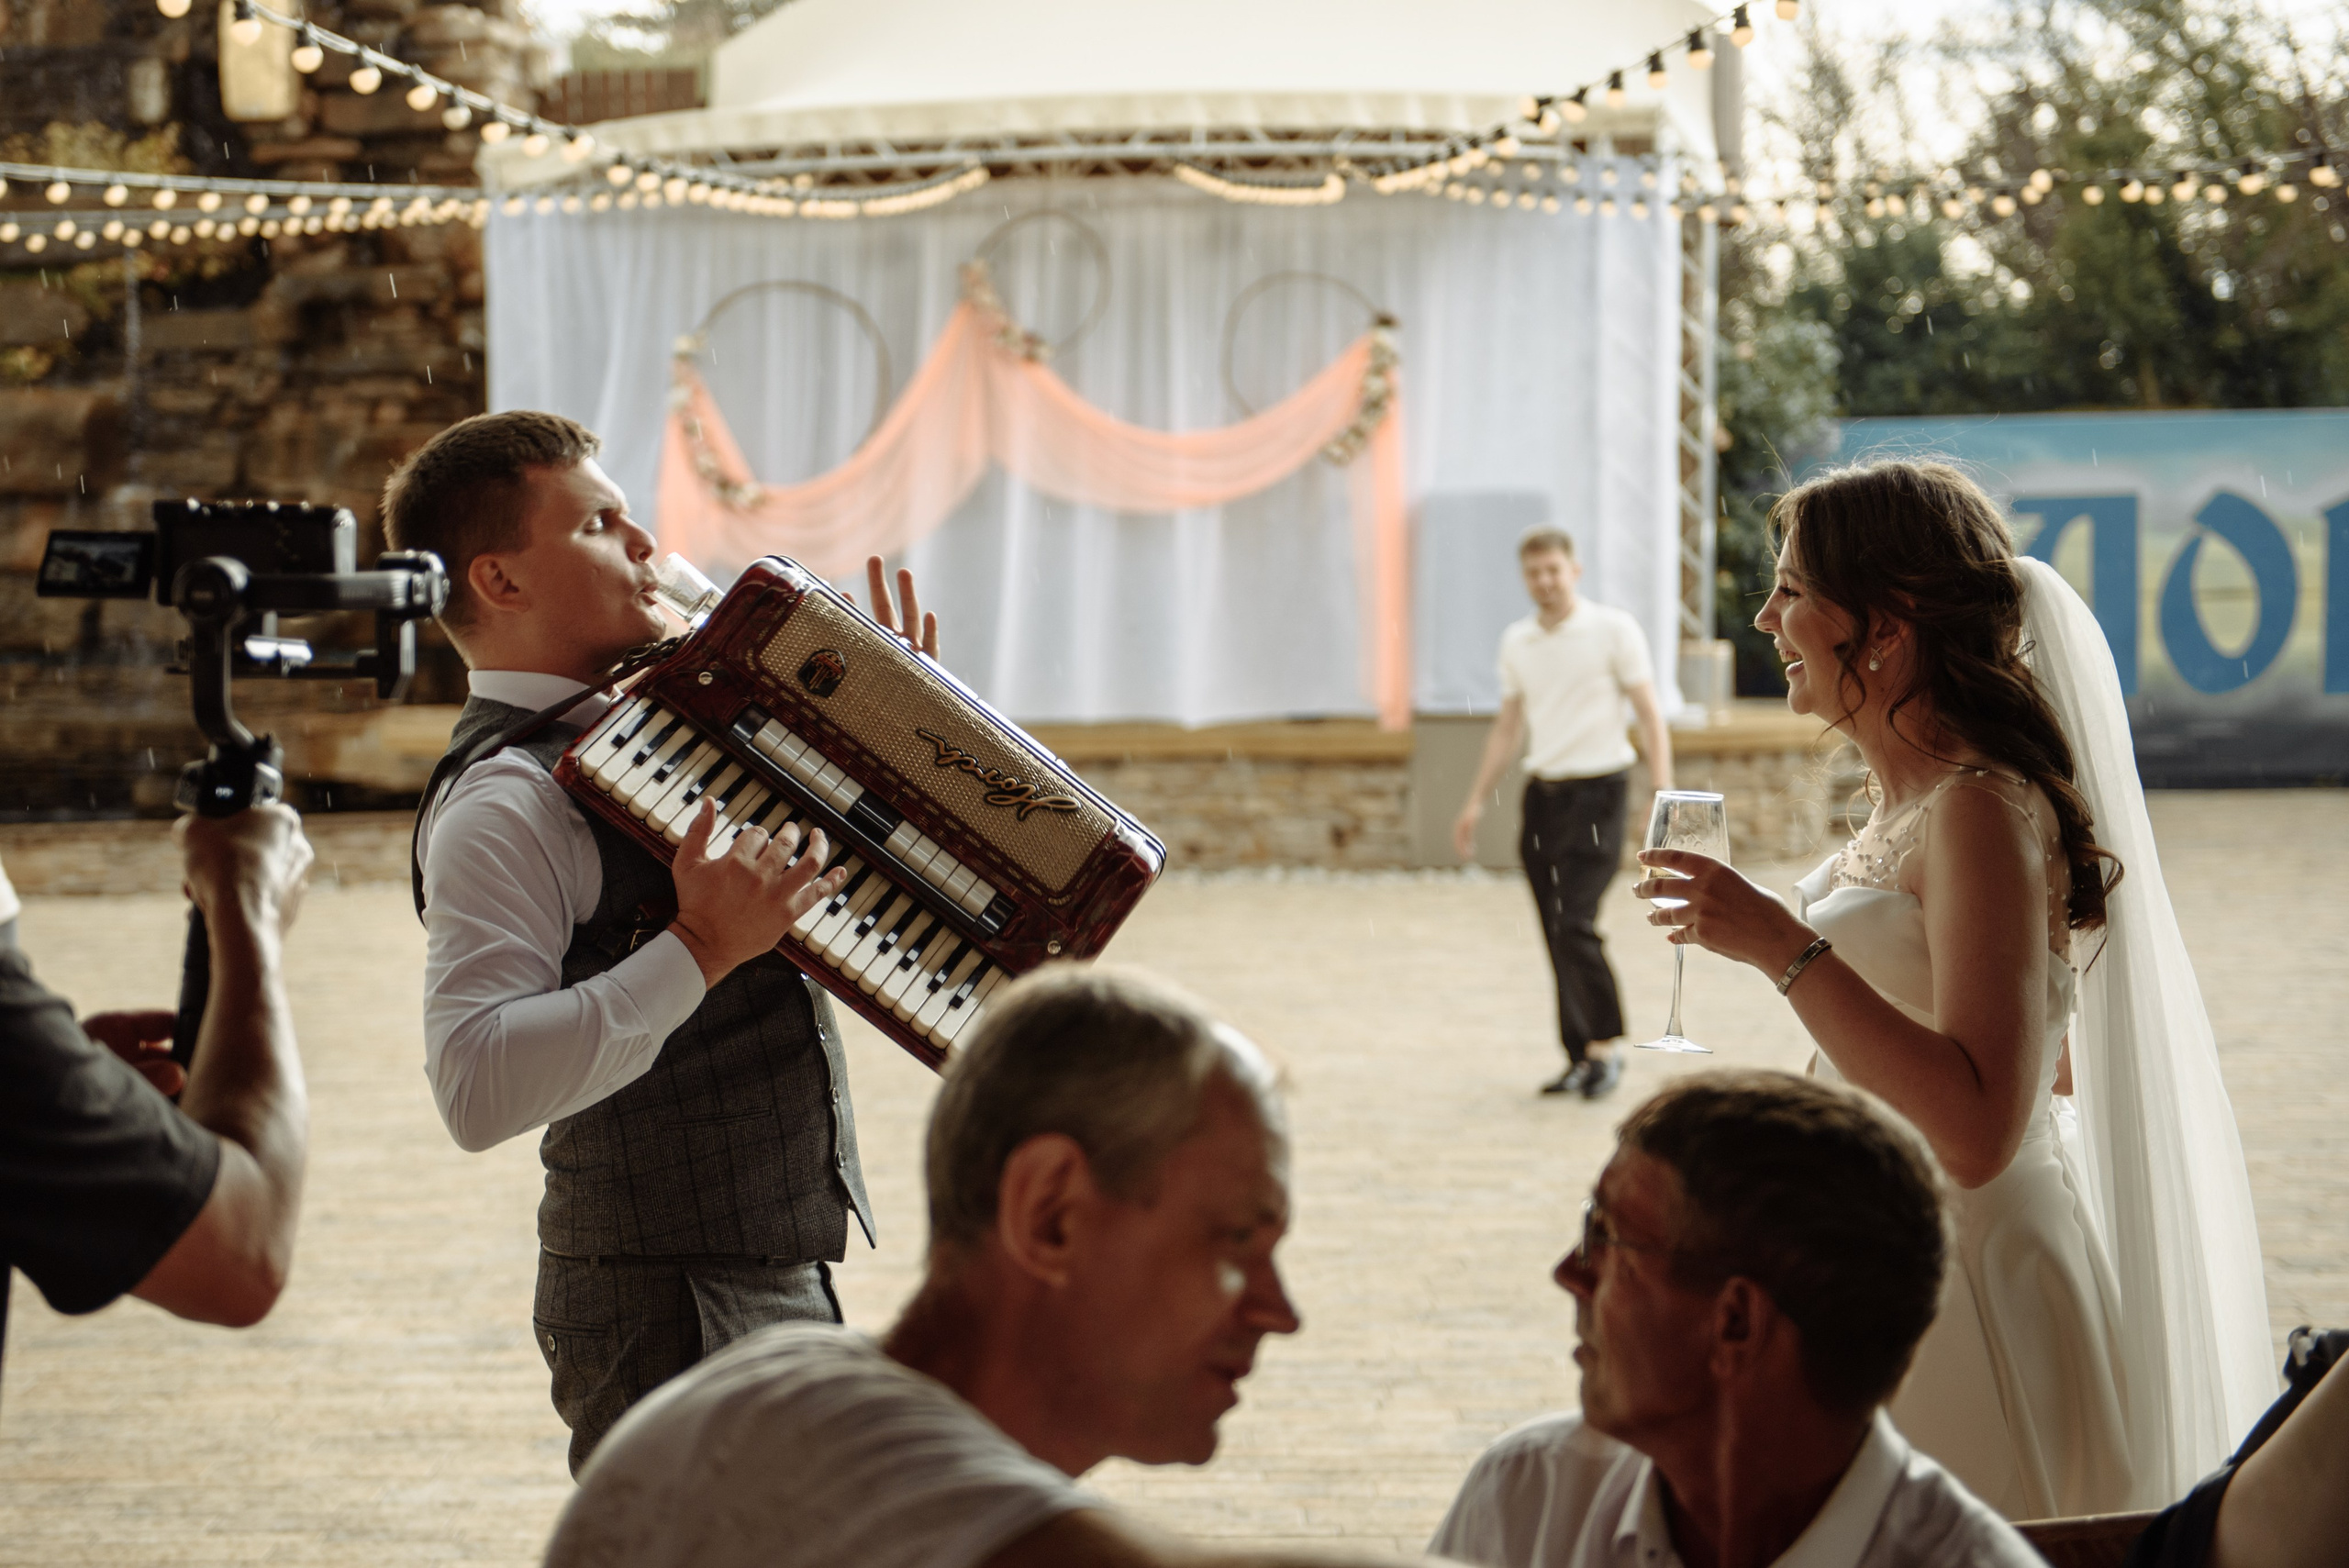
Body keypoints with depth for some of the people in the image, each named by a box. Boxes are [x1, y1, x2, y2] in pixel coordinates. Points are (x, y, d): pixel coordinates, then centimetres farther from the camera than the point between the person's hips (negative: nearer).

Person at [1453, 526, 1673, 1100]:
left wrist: (1662, 793, -15)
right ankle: (1581, 1057, 13)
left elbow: (1649, 714, -5)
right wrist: (1476, 801, 19)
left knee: (1575, 925, -16)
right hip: (1541, 793, 6)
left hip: (1596, 792, -6)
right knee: (1556, 937, 5)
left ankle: (1604, 1047, -3)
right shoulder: (1516, 642, 11)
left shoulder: (1614, 631, -5)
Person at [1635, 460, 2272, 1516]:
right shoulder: (1910, 804, 10)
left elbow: (1975, 1132, -29)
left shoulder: (1983, 811, -20)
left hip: (1962, 1274, -10)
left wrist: (1783, 947, -30)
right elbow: (2055, 1066, 20)